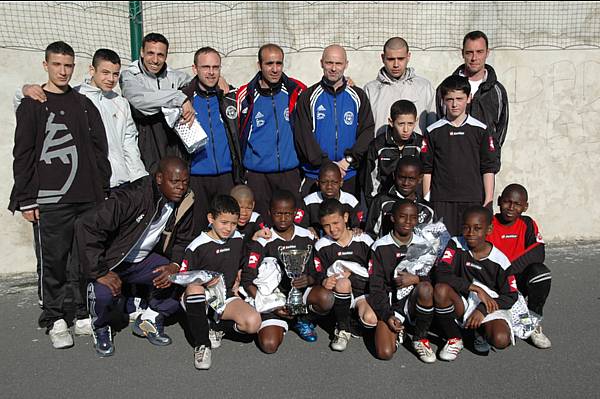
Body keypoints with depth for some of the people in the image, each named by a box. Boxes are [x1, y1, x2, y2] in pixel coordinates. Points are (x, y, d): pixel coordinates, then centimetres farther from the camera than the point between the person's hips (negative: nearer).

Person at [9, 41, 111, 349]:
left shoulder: (84, 104, 14)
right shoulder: (32, 105, 5)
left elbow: (100, 149, 13)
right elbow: (23, 155, 1)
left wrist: (103, 190, 8)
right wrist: (26, 199, -5)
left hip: (89, 198, 3)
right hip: (51, 200, -3)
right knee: (54, 260, 1)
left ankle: (84, 314, 18)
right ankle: (55, 320, 13)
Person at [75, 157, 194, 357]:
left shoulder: (185, 202, -10)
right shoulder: (132, 196, -29)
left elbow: (183, 241, 4)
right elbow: (86, 227, -31)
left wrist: (175, 265, -17)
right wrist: (100, 272, -32)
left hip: (145, 260, 5)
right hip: (113, 261, -5)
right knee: (106, 294, -34)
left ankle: (149, 319, 8)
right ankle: (101, 328, 4)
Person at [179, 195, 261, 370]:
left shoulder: (237, 239, 5)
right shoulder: (197, 246, -11)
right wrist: (203, 281, -27)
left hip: (226, 296, 4)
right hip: (201, 297, -3)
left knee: (253, 322, -24)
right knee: (194, 287, -40)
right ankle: (202, 344, -23)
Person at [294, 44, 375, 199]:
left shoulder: (358, 96, 9)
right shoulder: (308, 97, 3)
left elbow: (367, 131, 2)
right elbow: (303, 135, -6)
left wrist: (349, 159, -12)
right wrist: (326, 163, -14)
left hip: (350, 177, 2)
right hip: (314, 177, -1)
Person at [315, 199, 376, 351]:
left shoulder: (364, 240, 2)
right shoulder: (321, 246, 3)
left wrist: (351, 274, -9)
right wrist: (324, 282, -22)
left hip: (363, 292, 0)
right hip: (339, 292, 0)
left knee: (371, 319, -31)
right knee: (342, 283, -37)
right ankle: (342, 329, -15)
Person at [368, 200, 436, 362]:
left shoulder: (423, 245, 3)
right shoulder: (380, 247, -2)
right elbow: (375, 287, -3)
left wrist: (416, 279, -21)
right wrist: (387, 315, -14)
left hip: (415, 300, 2)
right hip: (389, 302, -1)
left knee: (426, 288, -34)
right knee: (385, 353, -23)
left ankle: (420, 338, -10)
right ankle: (397, 331, 14)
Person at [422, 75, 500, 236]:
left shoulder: (480, 130, 5)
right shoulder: (433, 132, 5)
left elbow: (489, 168, 5)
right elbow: (426, 169, 5)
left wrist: (488, 201, 0)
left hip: (473, 201, 0)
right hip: (441, 201, 0)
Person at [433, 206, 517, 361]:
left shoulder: (500, 260, -7)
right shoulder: (456, 245, -7)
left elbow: (511, 296, -1)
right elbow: (440, 274, -21)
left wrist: (483, 309, -16)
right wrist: (476, 288, -24)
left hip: (491, 306, 0)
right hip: (461, 303, 1)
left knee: (501, 340, -30)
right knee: (441, 289, -32)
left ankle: (481, 331, 11)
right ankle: (454, 339, -8)